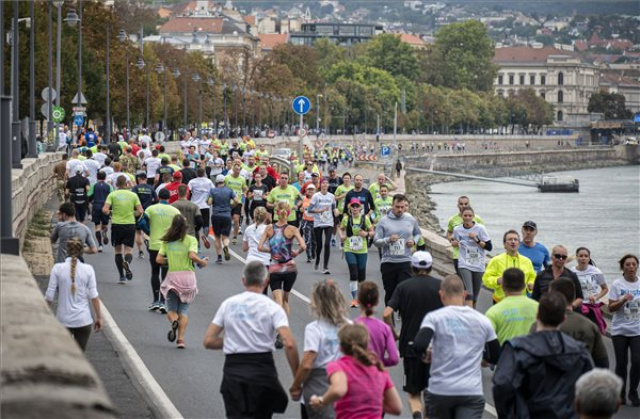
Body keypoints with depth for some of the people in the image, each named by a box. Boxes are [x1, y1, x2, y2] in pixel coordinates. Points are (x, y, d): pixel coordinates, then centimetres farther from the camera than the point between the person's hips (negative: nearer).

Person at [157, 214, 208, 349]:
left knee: (171, 309, 11)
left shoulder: (166, 241, 2)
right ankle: (180, 338, -7)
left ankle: (174, 322, -23)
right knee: (183, 310, 8)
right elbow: (192, 256, -17)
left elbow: (159, 259, -3)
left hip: (172, 276, 0)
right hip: (188, 276, 0)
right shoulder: (191, 240, -3)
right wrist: (202, 262, 1)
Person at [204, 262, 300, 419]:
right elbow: (289, 344, -15)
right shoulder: (272, 307, -4)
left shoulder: (228, 304, 4)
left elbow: (209, 341, 3)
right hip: (263, 369, -1)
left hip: (233, 371, 1)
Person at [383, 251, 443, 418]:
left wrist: (394, 334, 5)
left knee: (414, 393, 5)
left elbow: (387, 313, -10)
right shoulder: (439, 285, 0)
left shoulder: (403, 287, 0)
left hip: (410, 344, 0)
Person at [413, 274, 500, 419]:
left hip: (439, 391, -1)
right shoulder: (482, 321, 7)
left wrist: (424, 355, 5)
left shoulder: (434, 317, -3)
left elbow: (419, 346, -17)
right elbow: (496, 357, 14)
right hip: (472, 392, 1)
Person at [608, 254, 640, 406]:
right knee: (621, 363, 3)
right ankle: (620, 394, 17)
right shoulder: (617, 285, -4)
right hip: (620, 330, -1)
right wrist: (623, 300, -21)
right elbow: (611, 308, -7)